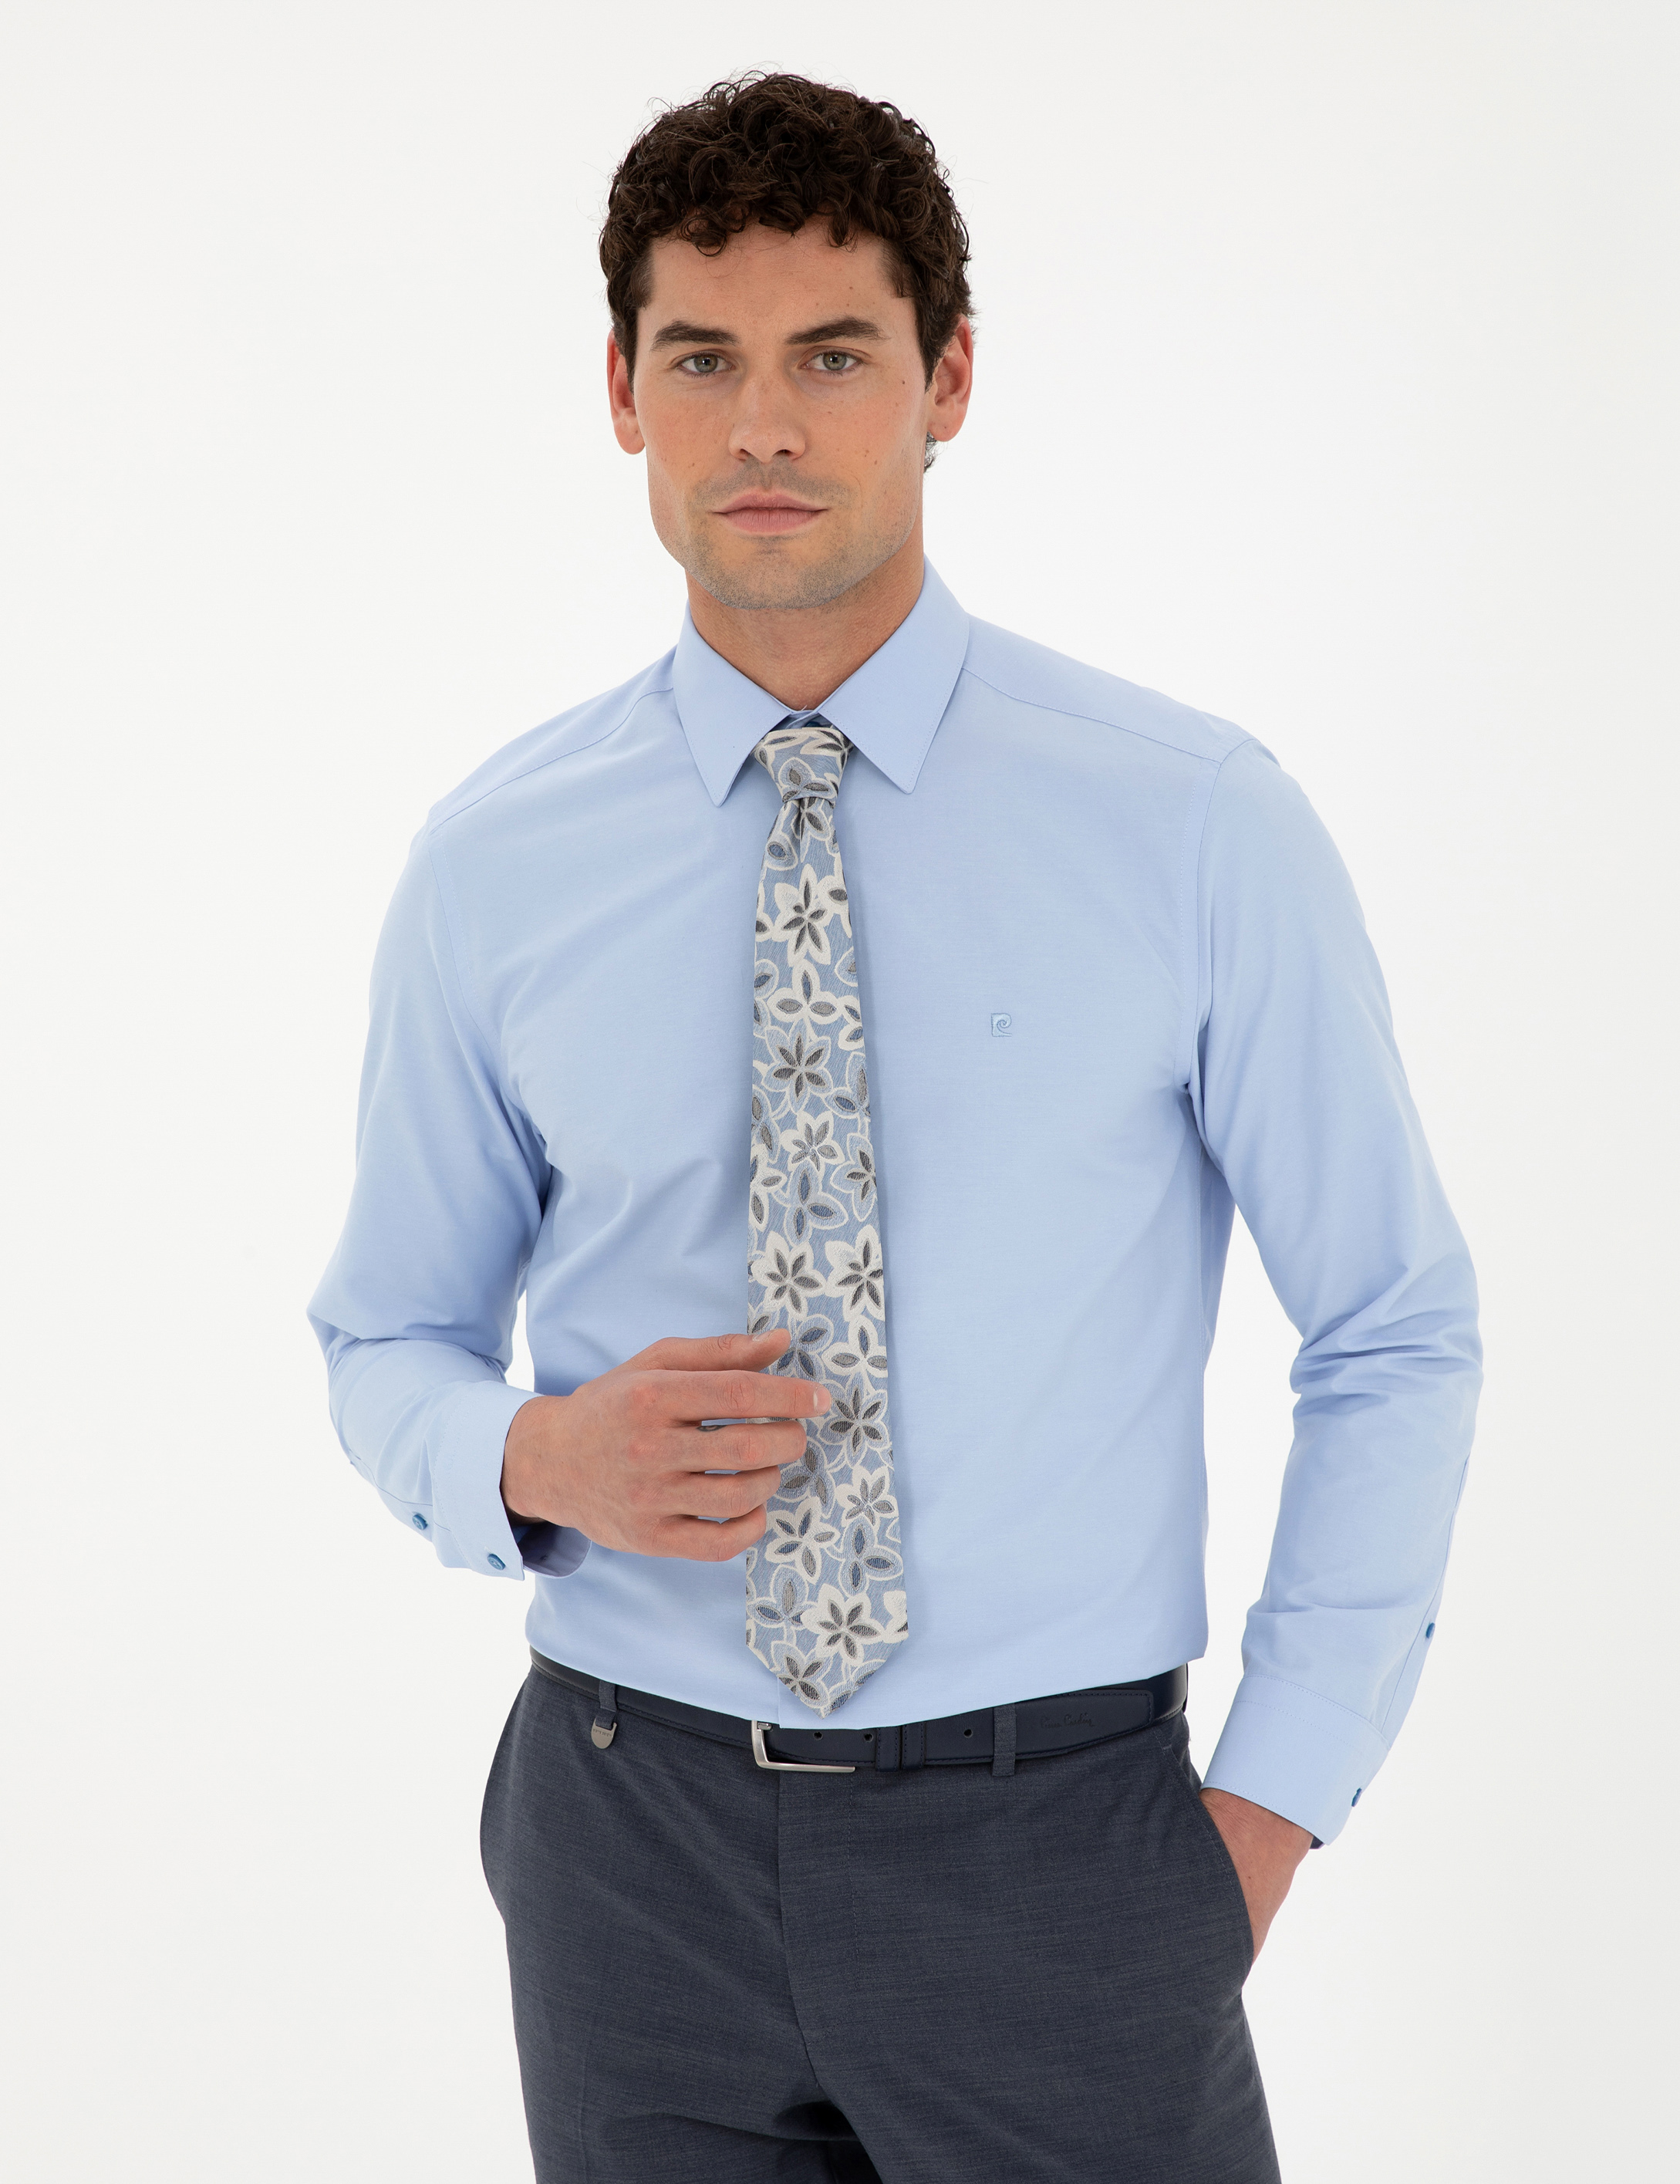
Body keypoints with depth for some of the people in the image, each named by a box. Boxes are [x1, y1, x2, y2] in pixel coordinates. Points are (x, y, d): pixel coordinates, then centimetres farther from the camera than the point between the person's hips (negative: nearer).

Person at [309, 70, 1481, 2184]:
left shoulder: (1192, 824, -6)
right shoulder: (494, 864, 0)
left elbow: (1397, 1332, 0)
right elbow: (387, 1336, 10)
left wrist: (1270, 1801, -5)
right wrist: (536, 1461, -11)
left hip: (1054, 1840, -1)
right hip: (634, 1843, 2)